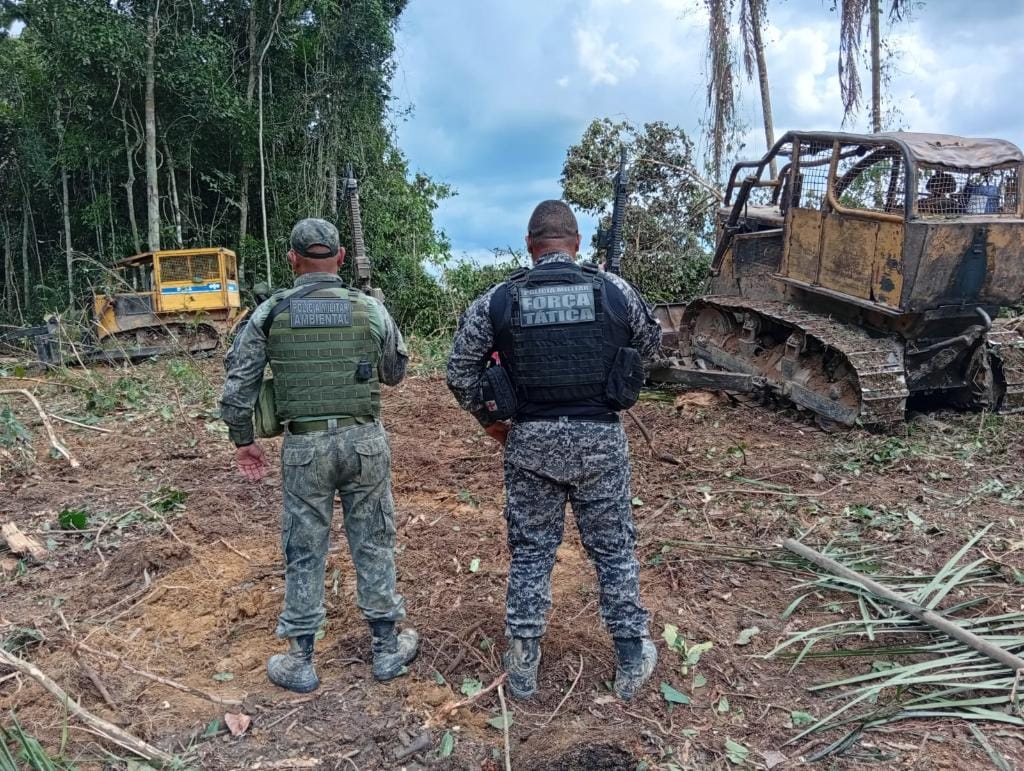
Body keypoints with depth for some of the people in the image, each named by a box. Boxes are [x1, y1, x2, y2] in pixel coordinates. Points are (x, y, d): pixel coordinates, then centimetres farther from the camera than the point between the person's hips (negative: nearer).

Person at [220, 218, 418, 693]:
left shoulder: (270, 314, -4)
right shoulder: (371, 310, -3)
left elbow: (238, 384, -1)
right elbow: (396, 373, 10)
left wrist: (243, 440, 12)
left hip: (304, 446, 0)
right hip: (364, 440, 1)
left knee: (304, 552, 11)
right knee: (373, 544, 13)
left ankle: (300, 662, 23)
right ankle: (387, 649, 26)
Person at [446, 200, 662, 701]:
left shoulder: (497, 301, -5)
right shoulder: (616, 291, -4)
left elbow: (459, 371, 1)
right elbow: (650, 344, 14)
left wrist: (488, 421, 15)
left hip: (530, 440, 0)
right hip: (600, 438, 0)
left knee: (531, 552, 14)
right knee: (613, 549, 15)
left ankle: (522, 666, 24)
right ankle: (631, 660, 28)